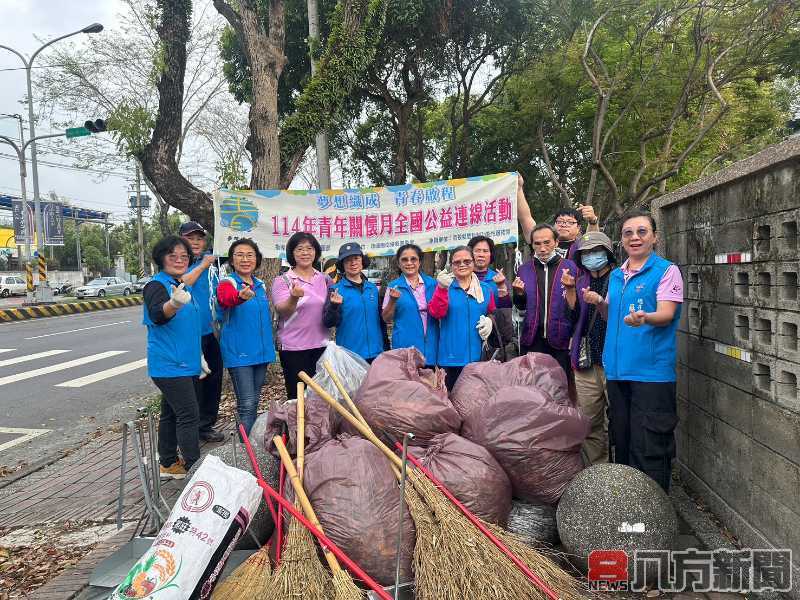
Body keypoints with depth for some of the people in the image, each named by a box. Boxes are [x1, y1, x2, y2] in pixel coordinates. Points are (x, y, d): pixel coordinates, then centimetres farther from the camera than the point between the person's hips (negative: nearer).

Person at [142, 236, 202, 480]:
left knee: (171, 413, 15)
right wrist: (174, 304, -53)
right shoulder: (157, 285, -11)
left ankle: (168, 464, 24)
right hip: (169, 365, -9)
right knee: (189, 414, -12)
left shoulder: (182, 286, 15)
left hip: (186, 363, 9)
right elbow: (157, 315, -32)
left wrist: (198, 356, 27)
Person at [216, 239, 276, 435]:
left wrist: (270, 345, 23)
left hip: (261, 350, 6)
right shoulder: (227, 283, -8)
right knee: (247, 404, -9)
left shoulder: (261, 285, 11)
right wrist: (240, 296, -55)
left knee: (254, 401, 17)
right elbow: (226, 298, -33)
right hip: (238, 352, -6)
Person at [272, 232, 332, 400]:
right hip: (294, 349, -4)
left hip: (321, 346, 4)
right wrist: (294, 297, -35)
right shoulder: (282, 281, -3)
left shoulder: (325, 279, 9)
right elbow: (283, 311, -17)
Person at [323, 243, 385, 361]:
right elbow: (328, 323, -9)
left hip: (375, 353, 4)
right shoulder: (336, 289, -5)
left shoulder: (373, 288, 7)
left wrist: (385, 348, 13)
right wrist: (334, 306, -28)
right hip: (349, 355, -4)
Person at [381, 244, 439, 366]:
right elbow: (386, 319, 2)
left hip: (431, 345, 2)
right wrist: (392, 300, -15)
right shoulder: (393, 286, 1)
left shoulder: (432, 283, 6)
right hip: (405, 346, -2)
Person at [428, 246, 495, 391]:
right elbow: (436, 313, -14)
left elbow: (493, 313, 20)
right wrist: (442, 289, -28)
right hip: (452, 356, -3)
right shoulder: (444, 286, 0)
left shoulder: (485, 289, 9)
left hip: (478, 355, 3)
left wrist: (490, 321, -3)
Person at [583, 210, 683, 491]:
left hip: (651, 371, -6)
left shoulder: (666, 271, -3)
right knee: (621, 441, 17)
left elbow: (666, 314, -16)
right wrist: (599, 303, 4)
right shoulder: (616, 275, 15)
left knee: (649, 448, -3)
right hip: (617, 369, 6)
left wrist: (644, 318, -36)